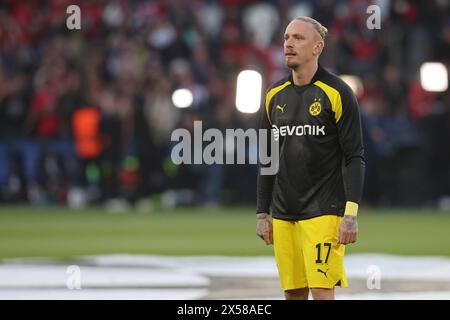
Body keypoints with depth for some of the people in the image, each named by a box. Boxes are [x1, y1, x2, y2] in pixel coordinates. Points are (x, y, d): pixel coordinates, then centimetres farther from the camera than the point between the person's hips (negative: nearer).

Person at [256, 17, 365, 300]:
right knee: (293, 293, 6)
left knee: (322, 291, -11)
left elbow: (355, 158, -7)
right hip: (283, 214, 5)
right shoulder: (275, 96, 11)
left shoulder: (337, 93, -5)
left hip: (323, 213, -5)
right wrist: (262, 214, 12)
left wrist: (351, 213, -15)